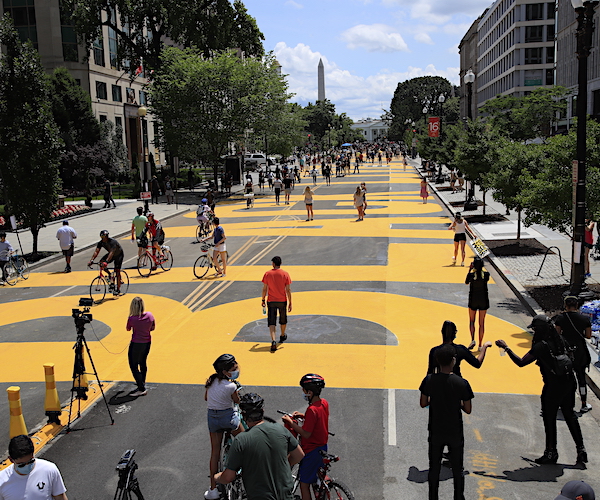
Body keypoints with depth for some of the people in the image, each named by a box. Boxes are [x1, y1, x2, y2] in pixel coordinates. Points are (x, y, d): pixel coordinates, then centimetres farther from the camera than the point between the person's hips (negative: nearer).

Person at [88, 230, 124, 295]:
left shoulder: (113, 242, -35)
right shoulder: (101, 242, -17)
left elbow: (112, 252, -46)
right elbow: (96, 251, -24)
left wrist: (106, 261, -59)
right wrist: (91, 260, -39)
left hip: (119, 255, -6)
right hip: (111, 254, 6)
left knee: (117, 271, -13)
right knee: (101, 262, -19)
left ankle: (118, 289, -6)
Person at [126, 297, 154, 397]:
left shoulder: (132, 318, -22)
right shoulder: (149, 315, -9)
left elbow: (128, 329, -3)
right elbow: (153, 327, 5)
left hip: (136, 344, -6)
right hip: (147, 342, 6)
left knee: (134, 366, 5)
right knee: (143, 363, 24)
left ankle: (142, 389, 3)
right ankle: (142, 382, 40)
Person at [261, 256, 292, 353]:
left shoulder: (267, 274, -6)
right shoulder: (285, 274, -6)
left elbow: (264, 289, -2)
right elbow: (288, 290, -7)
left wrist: (263, 300, 11)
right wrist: (290, 303, 0)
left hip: (271, 301, -1)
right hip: (282, 301, 1)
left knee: (271, 322, -2)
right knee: (283, 320, 23)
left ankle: (273, 341, -19)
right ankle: (282, 336, 43)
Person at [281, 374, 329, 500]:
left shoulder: (312, 410, -27)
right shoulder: (324, 403, -1)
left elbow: (306, 434, -25)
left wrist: (290, 422, -17)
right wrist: (303, 416, 8)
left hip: (311, 451, -9)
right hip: (322, 448, 9)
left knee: (304, 484, 5)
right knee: (318, 482, 25)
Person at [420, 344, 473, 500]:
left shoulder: (429, 380, -13)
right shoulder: (462, 383, -17)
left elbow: (423, 404, -3)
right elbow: (468, 410, -9)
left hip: (435, 432, 1)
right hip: (455, 433, -1)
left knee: (434, 468, 16)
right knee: (457, 469, 16)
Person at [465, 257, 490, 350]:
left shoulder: (471, 274, -15)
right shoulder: (486, 274, -10)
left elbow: (466, 283, 5)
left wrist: (470, 270, 4)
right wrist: (480, 268, 8)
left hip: (473, 301, -1)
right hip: (484, 301, 1)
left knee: (472, 321, 16)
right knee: (482, 323, 10)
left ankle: (473, 340, -4)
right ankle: (480, 345, 13)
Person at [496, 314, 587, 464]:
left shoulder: (541, 346, -22)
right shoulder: (559, 339, -1)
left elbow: (521, 362, -22)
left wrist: (506, 347, -16)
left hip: (553, 386, -7)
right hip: (569, 381, 8)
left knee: (549, 418, 8)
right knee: (569, 415, 19)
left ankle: (551, 453, 18)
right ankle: (581, 449, 24)